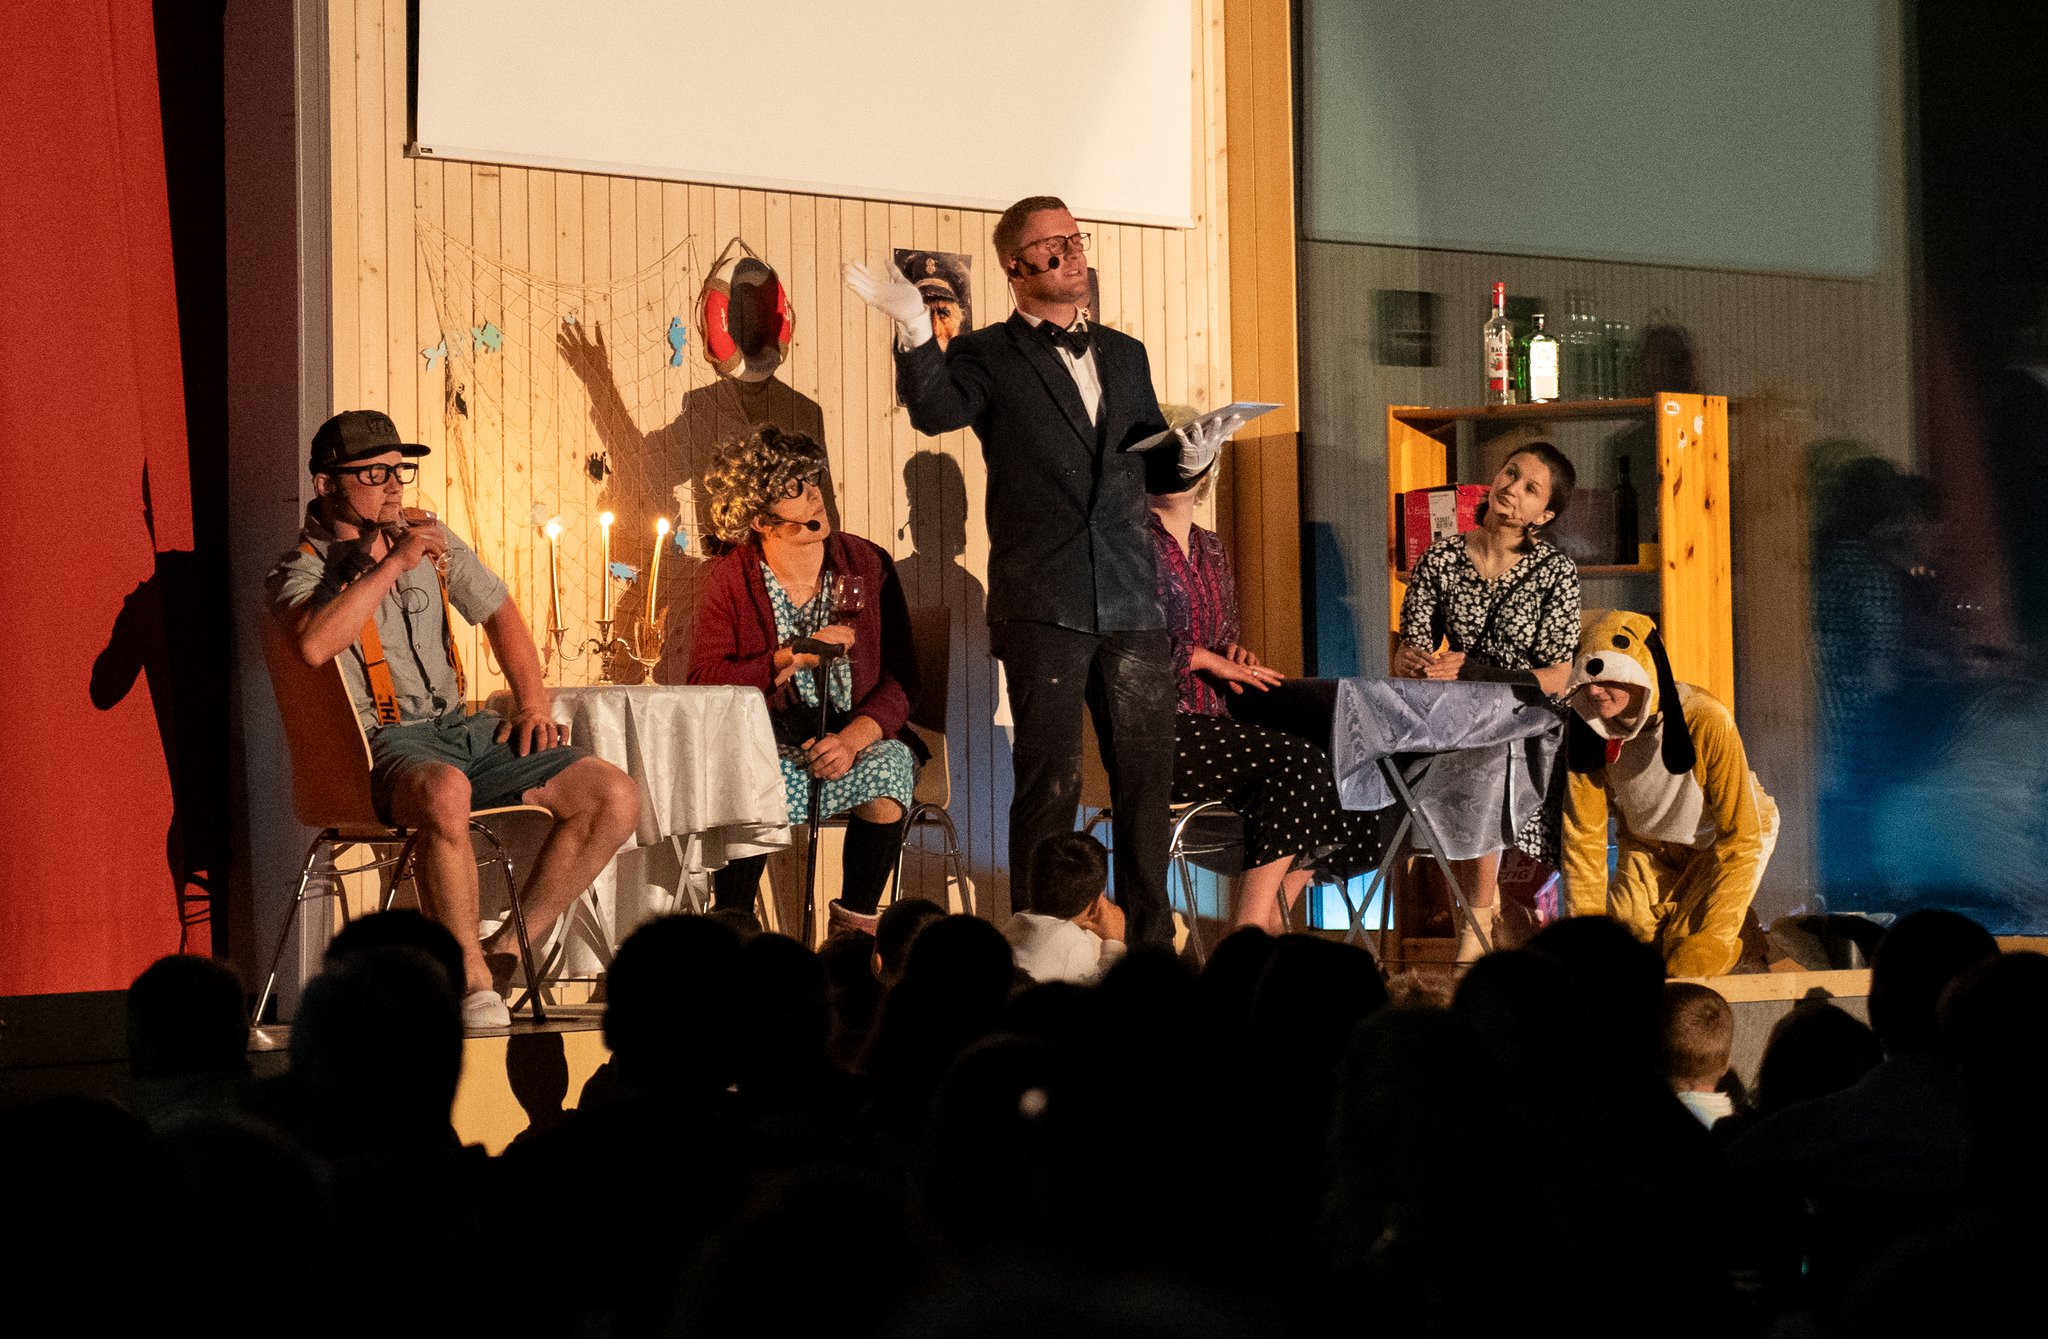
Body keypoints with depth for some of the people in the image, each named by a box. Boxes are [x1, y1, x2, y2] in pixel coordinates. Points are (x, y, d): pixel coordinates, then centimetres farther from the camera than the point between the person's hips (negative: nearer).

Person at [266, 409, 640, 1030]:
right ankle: (473, 983, -29)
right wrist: (392, 564, -18)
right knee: (446, 791, -43)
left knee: (615, 797, -10)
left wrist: (533, 704, 12)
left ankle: (505, 952, -3)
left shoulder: (429, 537, 18)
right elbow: (315, 643, -25)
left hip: (458, 726, 7)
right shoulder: (301, 571, -2)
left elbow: (499, 612, 26)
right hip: (382, 741, -7)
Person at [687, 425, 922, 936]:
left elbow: (902, 678, -1)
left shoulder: (866, 564, 2)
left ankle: (855, 925, -14)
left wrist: (852, 738, -19)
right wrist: (793, 657, -17)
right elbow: (703, 681, -9)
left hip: (861, 739, 1)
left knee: (886, 771, -32)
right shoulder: (730, 579, 0)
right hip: (769, 744, -1)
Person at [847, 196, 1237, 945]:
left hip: (1130, 602, 5)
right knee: (1051, 781, -5)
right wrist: (913, 328, -31)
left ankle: (1150, 941, 17)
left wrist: (1191, 456, 2)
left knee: (1145, 774, 8)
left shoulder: (1124, 356, 19)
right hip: (1043, 604, -5)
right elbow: (935, 410, -17)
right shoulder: (989, 357, 3)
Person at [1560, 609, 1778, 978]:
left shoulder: (1706, 722, -35)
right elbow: (1584, 834, -12)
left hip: (1719, 842, -4)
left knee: (1686, 964, -19)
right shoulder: (1587, 727, -22)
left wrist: (1715, 938, -29)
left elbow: (1740, 840, -27)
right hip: (1649, 844, 4)